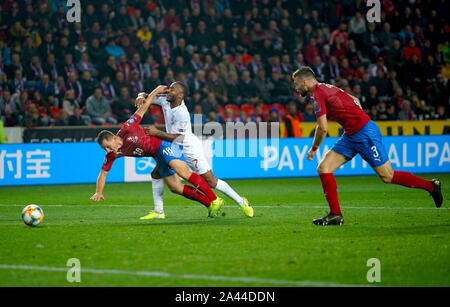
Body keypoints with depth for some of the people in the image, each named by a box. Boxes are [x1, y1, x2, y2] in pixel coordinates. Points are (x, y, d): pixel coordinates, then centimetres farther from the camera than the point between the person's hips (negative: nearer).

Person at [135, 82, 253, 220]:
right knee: (156, 174, 4)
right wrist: (141, 97, -16)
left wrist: (157, 133, -30)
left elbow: (177, 137, -27)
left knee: (211, 182, -8)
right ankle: (158, 211, 12)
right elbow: (147, 96, 7)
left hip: (190, 148, -9)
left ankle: (241, 202, 6)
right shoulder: (165, 101, -4)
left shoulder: (182, 113, -28)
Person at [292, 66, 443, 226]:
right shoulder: (326, 88, 14)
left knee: (387, 177, -2)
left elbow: (323, 128, -18)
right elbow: (356, 100, 22)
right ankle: (335, 215, 1)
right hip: (350, 136, 10)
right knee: (323, 168, 0)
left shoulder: (317, 94, -14)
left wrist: (313, 149, -3)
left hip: (364, 133, -10)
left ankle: (431, 186, 13)